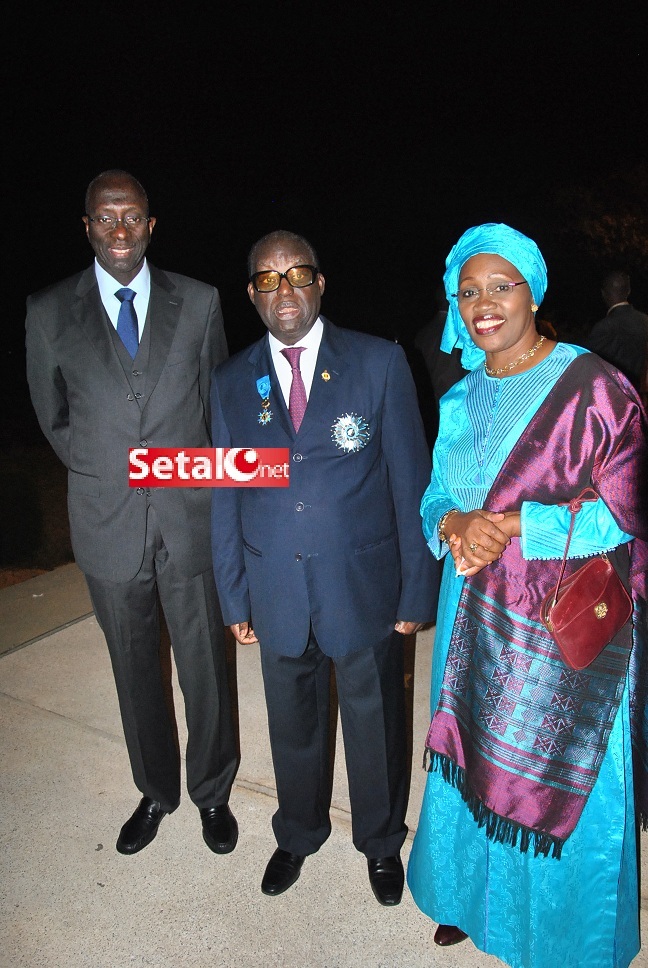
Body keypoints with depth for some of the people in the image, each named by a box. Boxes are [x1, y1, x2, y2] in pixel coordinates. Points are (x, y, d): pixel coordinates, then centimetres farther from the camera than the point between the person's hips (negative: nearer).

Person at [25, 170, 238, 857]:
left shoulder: (198, 302, 1)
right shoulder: (50, 312, 0)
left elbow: (218, 403, 8)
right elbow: (53, 418, 9)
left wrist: (195, 474, 2)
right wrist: (105, 472, 3)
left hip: (190, 520, 0)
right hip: (108, 524, 1)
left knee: (205, 668, 11)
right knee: (135, 671, 17)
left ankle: (211, 793, 35)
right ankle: (155, 792, 40)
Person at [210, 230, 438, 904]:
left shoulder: (379, 363, -6)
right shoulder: (232, 382, 3)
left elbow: (410, 481, -5)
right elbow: (226, 498, 7)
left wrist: (417, 589, -6)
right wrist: (234, 597, 7)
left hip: (365, 588, -2)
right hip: (276, 593, 3)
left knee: (374, 724, 16)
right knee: (292, 726, 20)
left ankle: (381, 842, 44)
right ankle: (298, 835, 49)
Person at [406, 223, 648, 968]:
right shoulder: (460, 400, 8)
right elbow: (434, 500, 10)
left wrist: (512, 527, -21)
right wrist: (454, 525, -13)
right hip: (476, 617, 5)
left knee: (565, 786, 11)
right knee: (474, 761, 19)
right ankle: (477, 895, 47)